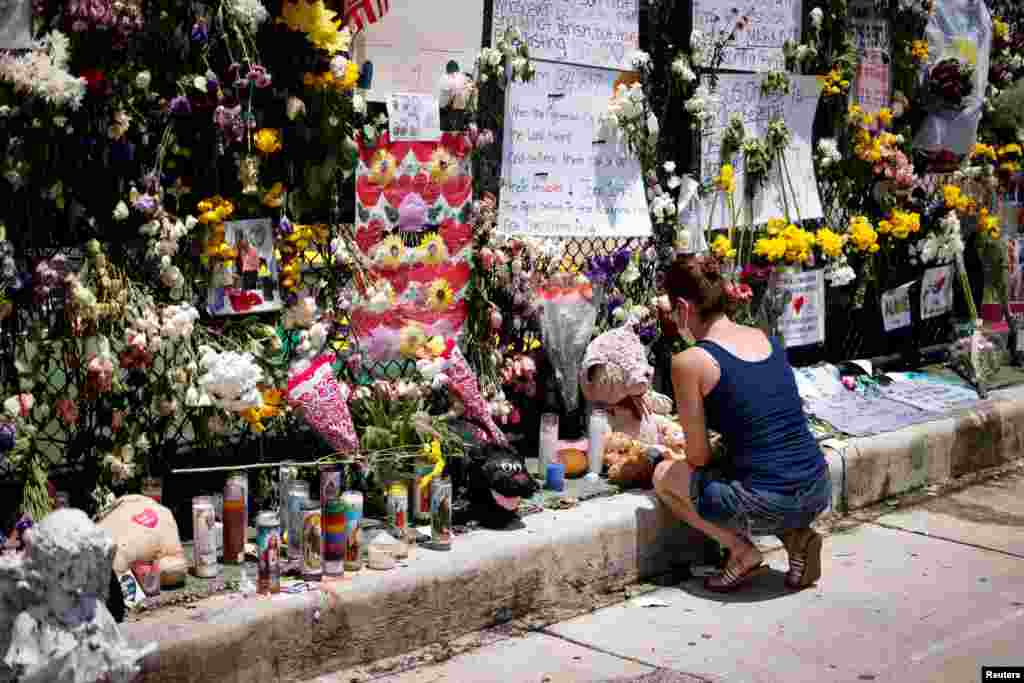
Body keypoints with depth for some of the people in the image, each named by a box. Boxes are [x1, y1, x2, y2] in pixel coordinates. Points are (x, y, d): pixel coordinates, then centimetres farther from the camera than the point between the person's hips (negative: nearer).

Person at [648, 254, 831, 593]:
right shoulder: (765, 338, 10)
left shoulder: (690, 362, -10)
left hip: (768, 505, -6)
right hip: (818, 492, 6)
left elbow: (699, 458, -3)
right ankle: (796, 535, 14)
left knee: (664, 475, 16)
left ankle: (742, 552, 5)